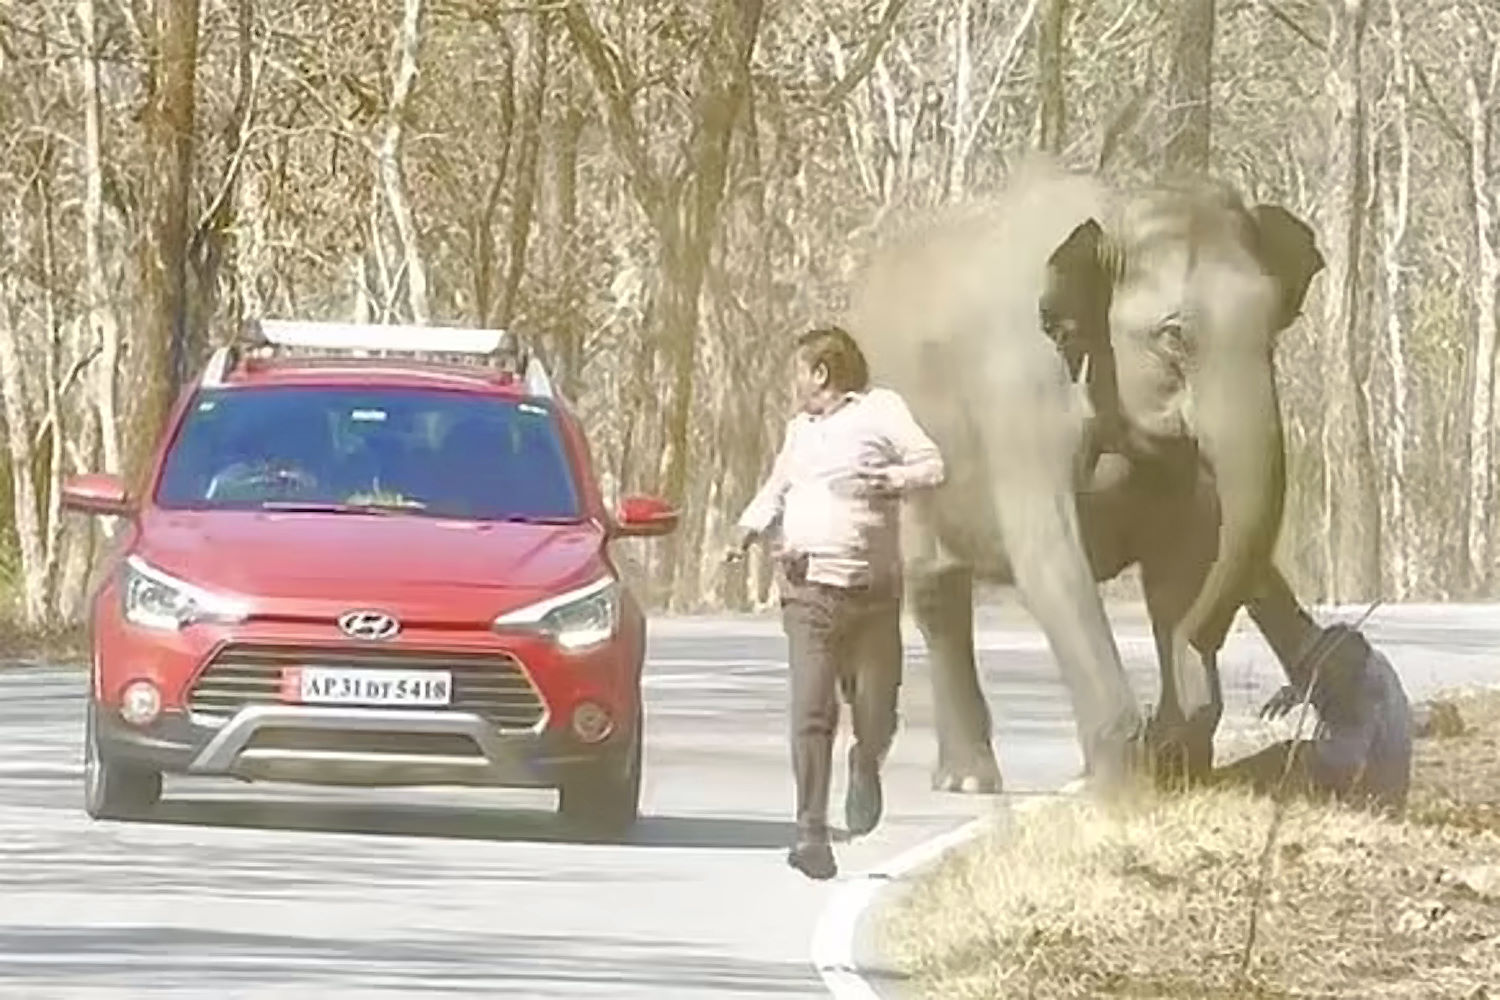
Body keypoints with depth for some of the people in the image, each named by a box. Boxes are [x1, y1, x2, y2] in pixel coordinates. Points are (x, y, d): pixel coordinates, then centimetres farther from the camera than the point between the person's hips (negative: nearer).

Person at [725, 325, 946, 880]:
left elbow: (931, 465, -3)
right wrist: (749, 530, 14)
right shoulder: (800, 428, 21)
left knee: (876, 716, 1)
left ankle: (865, 767, 36)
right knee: (810, 713, -12)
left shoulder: (880, 410, 5)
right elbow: (775, 488, 32)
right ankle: (811, 831, -13)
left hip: (873, 590, -3)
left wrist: (882, 480, -20)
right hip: (809, 590, 3)